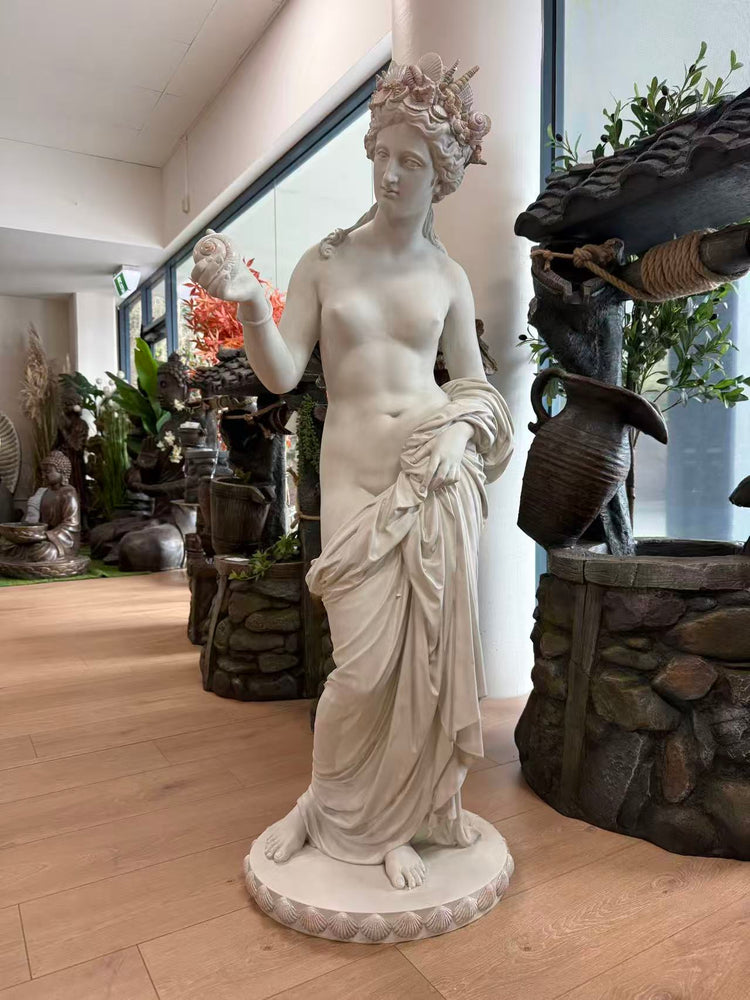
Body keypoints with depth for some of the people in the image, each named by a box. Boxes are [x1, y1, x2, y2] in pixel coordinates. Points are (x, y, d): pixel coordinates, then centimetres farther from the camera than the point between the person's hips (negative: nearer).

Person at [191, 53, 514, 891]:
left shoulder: (448, 277, 9)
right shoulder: (325, 262, 6)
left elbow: (475, 385, 14)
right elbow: (281, 376, -2)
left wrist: (462, 429, -7)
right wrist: (247, 302, -19)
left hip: (437, 479, 2)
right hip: (356, 478, -1)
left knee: (429, 653, 2)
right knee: (365, 662, -5)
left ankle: (399, 820, 24)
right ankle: (327, 805, 26)